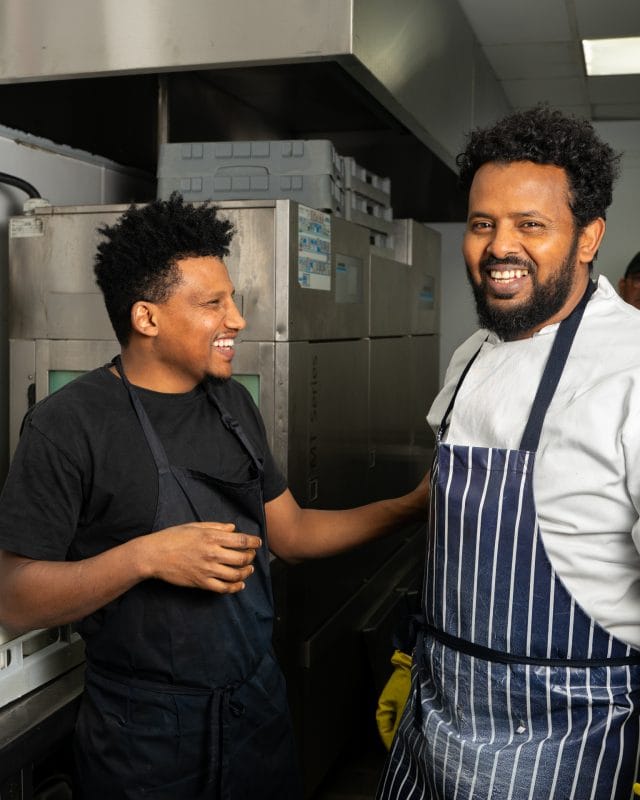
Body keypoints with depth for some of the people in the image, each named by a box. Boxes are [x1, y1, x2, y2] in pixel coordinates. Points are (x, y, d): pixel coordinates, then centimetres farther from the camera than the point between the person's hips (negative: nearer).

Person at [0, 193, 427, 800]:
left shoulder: (232, 403, 5)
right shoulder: (69, 425, -16)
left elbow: (289, 532, 10)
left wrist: (412, 506, 2)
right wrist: (146, 556, -28)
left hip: (258, 704, 6)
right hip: (144, 731, -5)